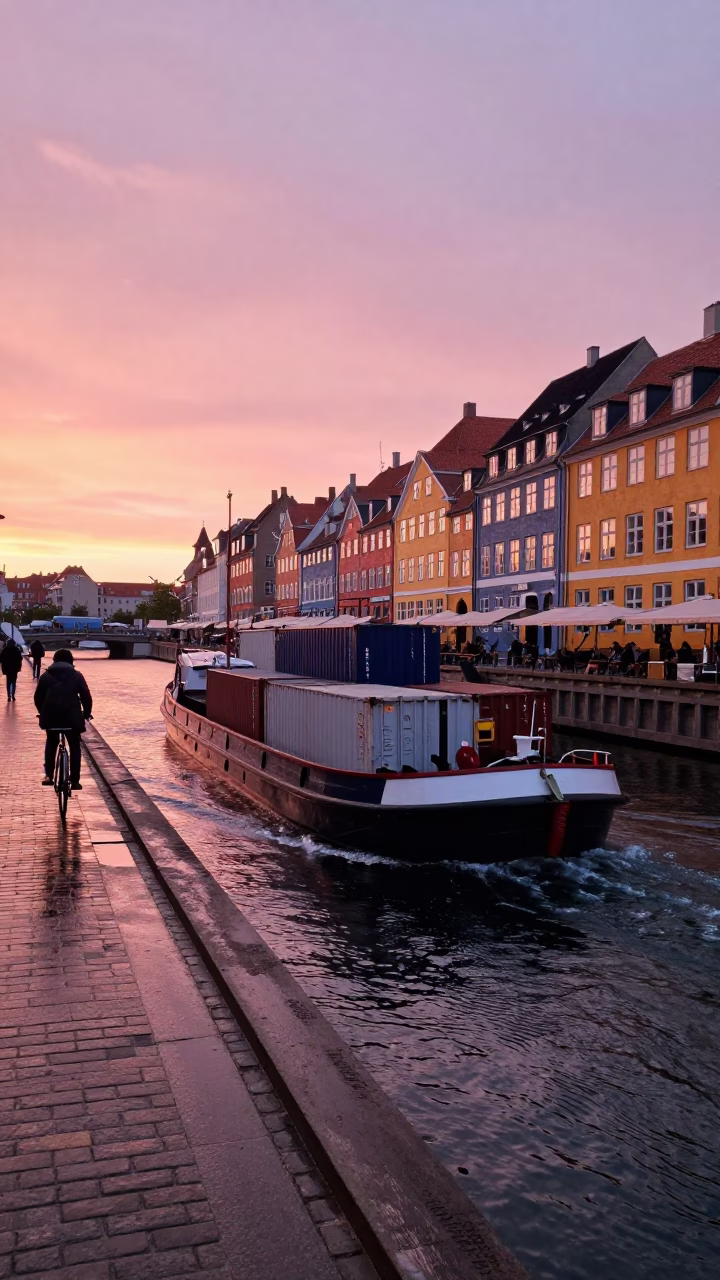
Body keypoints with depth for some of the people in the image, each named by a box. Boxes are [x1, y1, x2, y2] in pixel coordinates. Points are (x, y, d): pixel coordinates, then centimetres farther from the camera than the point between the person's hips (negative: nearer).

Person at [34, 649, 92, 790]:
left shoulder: (46, 675, 10)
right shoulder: (76, 675, 6)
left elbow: (38, 698, 11)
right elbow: (86, 697, 3)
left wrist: (43, 712, 27)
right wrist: (86, 714, 18)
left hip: (51, 716, 2)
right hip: (72, 716, -2)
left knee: (51, 744, 25)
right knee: (74, 747, 14)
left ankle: (48, 775, 12)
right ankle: (75, 781, 9)